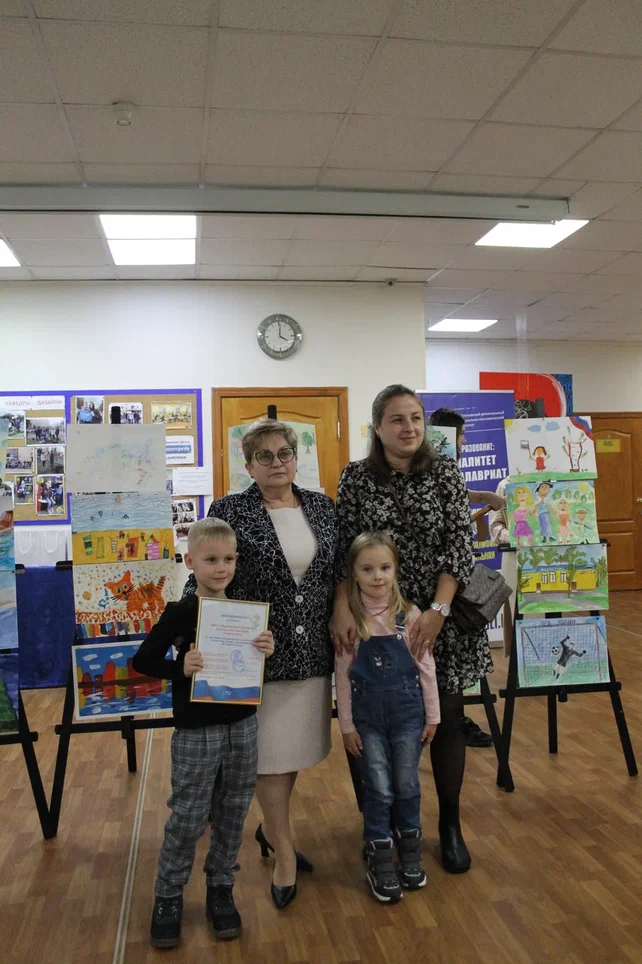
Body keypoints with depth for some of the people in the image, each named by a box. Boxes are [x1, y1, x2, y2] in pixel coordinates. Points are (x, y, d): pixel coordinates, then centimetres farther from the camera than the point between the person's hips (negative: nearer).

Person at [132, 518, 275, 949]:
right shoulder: (180, 613, -11)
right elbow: (142, 660, -9)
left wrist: (268, 650, -11)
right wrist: (179, 668, -26)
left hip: (241, 726, 4)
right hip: (196, 731, -4)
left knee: (232, 815, 14)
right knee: (187, 818, 5)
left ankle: (221, 889, 32)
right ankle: (168, 897, 25)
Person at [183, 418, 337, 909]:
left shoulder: (322, 507, 6)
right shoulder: (229, 511, -6)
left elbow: (342, 573, 12)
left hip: (313, 653, 5)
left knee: (298, 744, 17)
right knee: (270, 750, 6)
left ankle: (272, 827, 41)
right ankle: (284, 850, 25)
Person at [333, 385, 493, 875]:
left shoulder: (446, 472, -1)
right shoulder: (356, 477, -1)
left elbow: (459, 543, -6)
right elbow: (343, 546, -3)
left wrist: (438, 610, -15)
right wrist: (342, 608, -15)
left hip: (441, 613, 0)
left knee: (447, 714, 7)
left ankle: (450, 823, 26)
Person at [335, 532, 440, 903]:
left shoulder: (409, 614, -7)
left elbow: (426, 667, -1)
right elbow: (343, 674, -3)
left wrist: (432, 715, 2)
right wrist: (347, 724, -2)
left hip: (407, 709, 1)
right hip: (367, 713, 0)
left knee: (407, 785, 11)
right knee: (379, 788, 4)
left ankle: (411, 853, 33)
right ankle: (380, 864, 22)